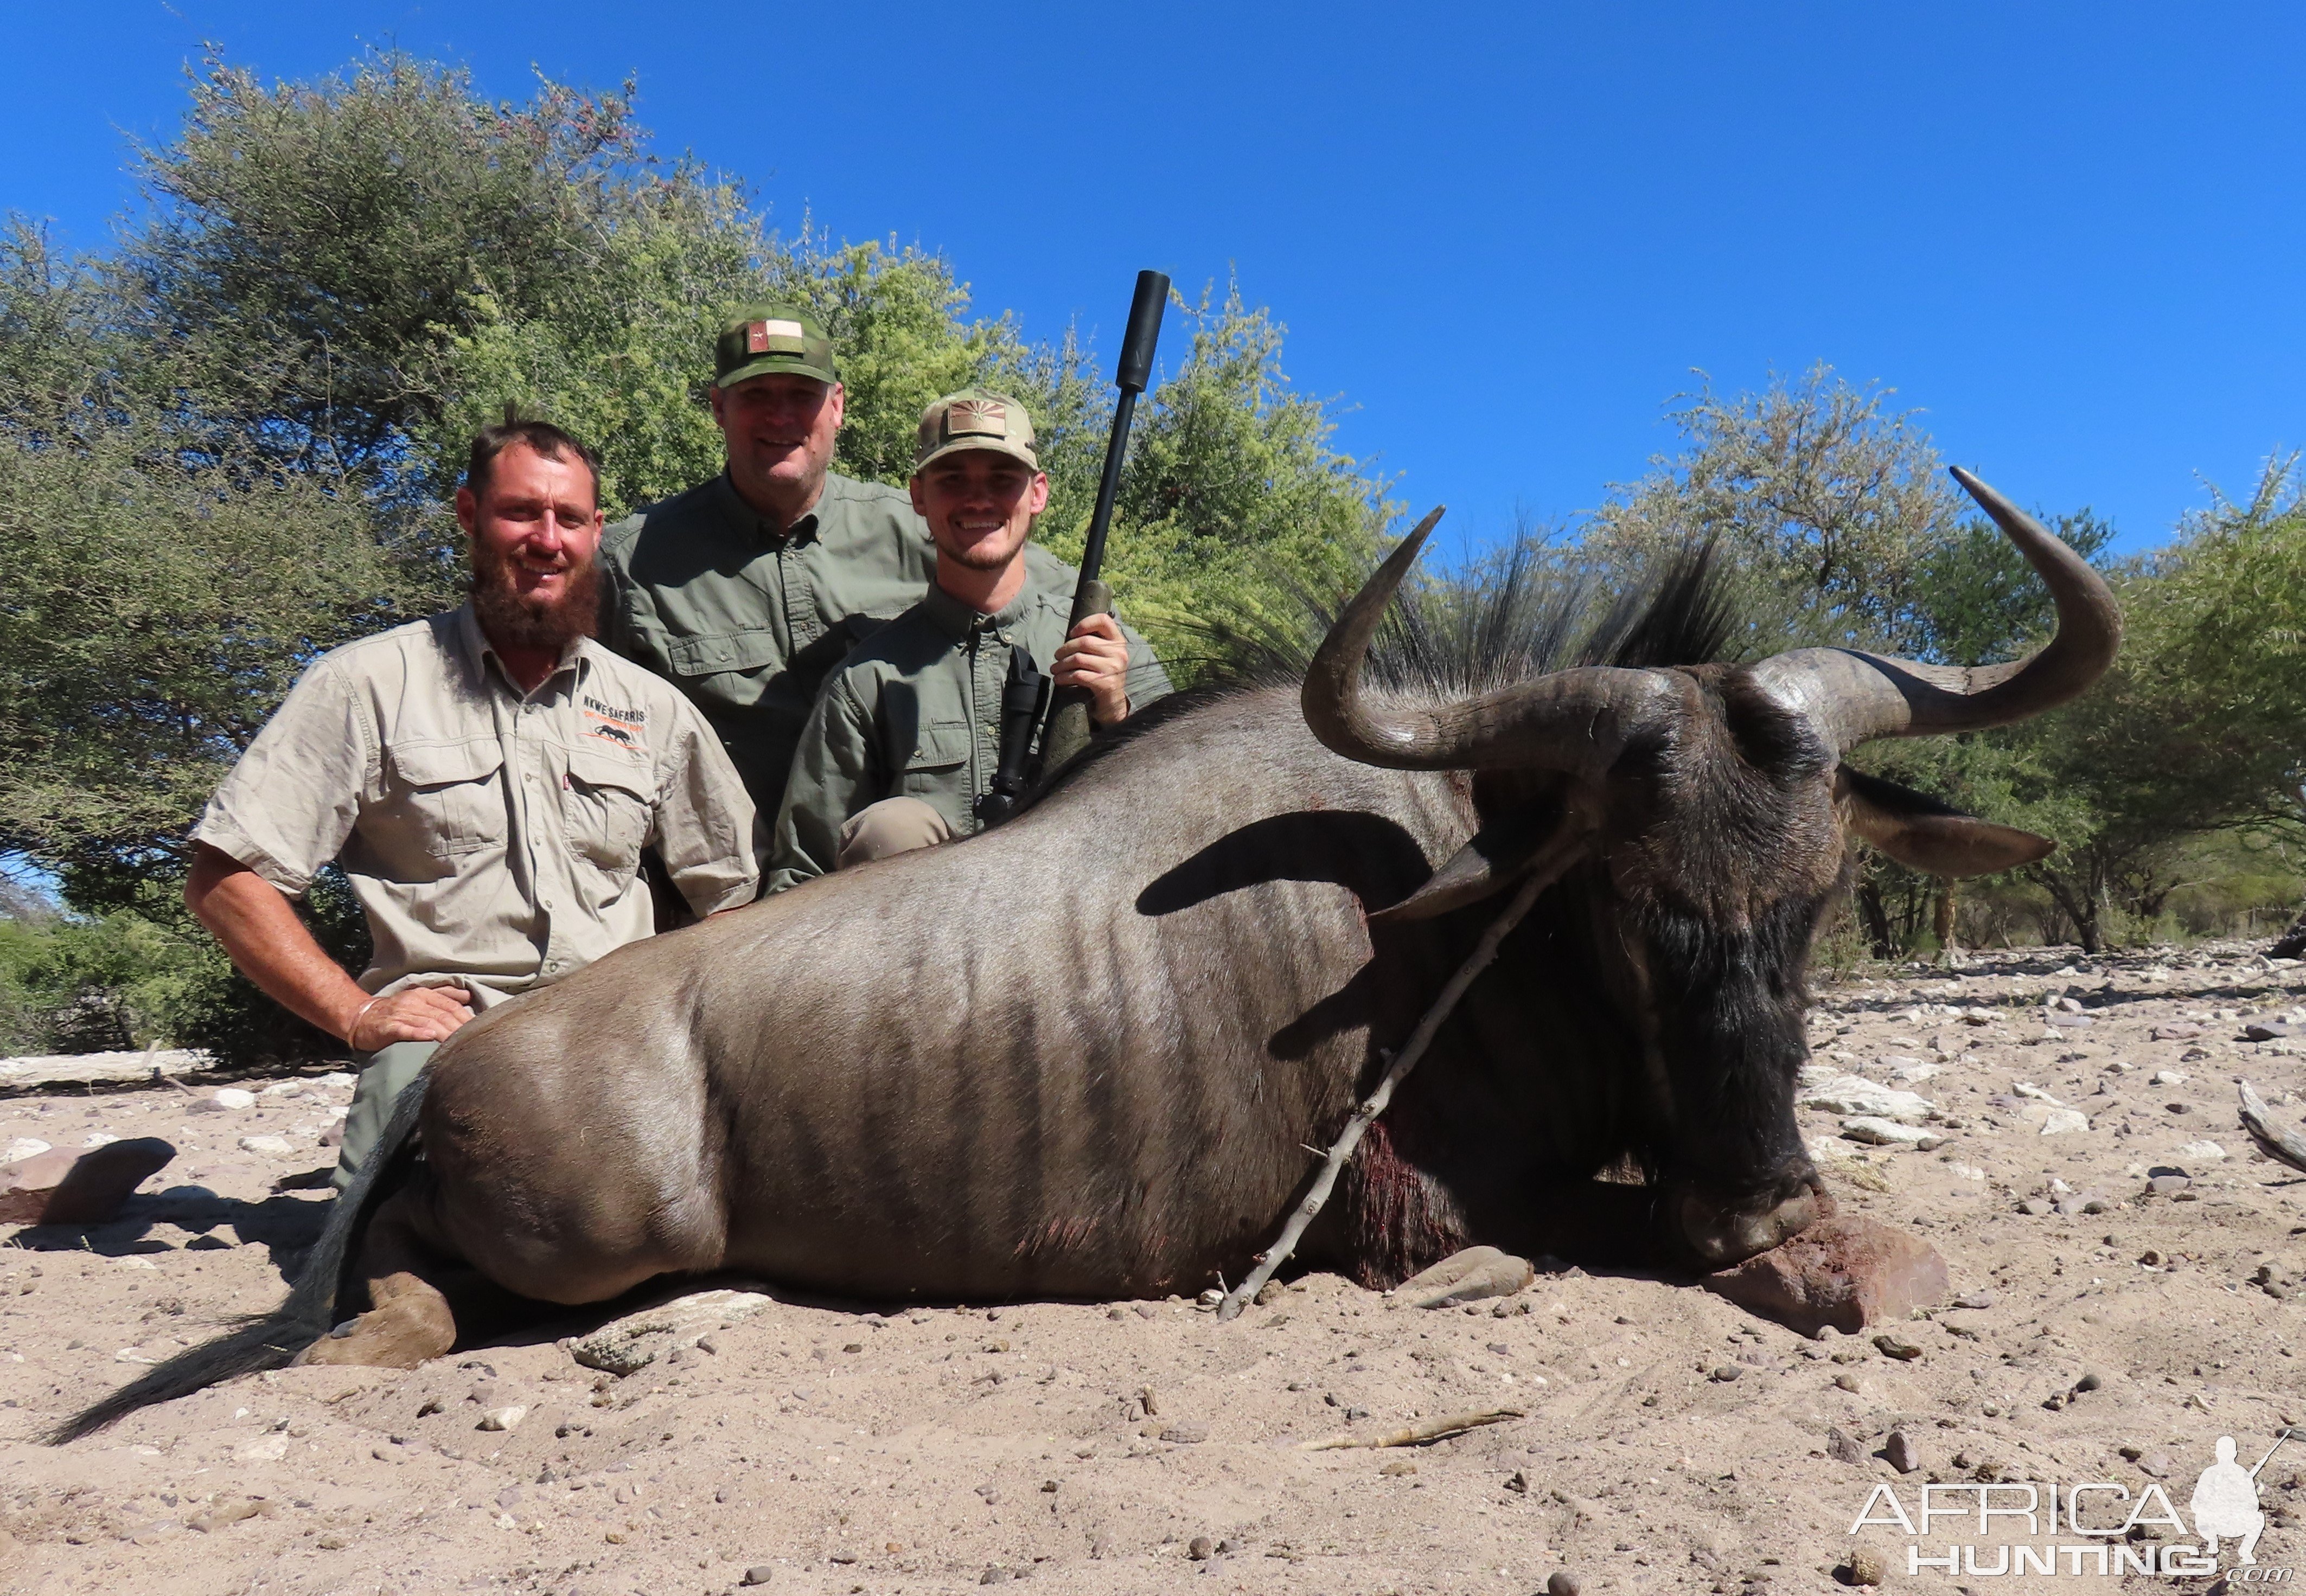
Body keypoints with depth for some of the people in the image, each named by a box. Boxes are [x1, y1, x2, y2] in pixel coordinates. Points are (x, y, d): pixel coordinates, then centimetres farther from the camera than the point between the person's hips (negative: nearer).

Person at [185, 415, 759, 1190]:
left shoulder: (653, 709, 15)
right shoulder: (370, 684, 7)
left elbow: (735, 893, 21)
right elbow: (224, 880, 4)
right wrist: (358, 1014, -7)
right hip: (444, 1033, -3)